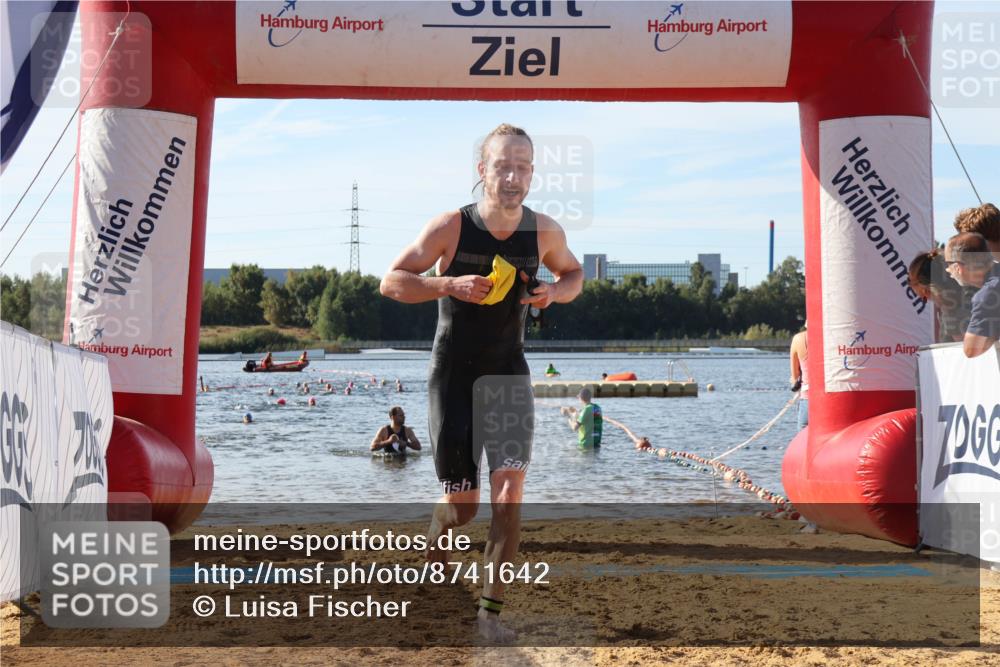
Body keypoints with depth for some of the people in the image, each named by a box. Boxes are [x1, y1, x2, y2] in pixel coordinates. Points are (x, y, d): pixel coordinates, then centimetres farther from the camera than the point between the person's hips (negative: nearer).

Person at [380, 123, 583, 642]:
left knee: (510, 485, -14)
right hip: (453, 374, -2)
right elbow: (391, 282, -9)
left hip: (508, 371, 2)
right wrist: (450, 285, -25)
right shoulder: (451, 227, -13)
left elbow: (573, 274, 15)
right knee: (462, 502, 1)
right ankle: (433, 554, 36)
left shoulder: (544, 232, -4)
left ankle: (491, 610, -3)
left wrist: (555, 292, -9)